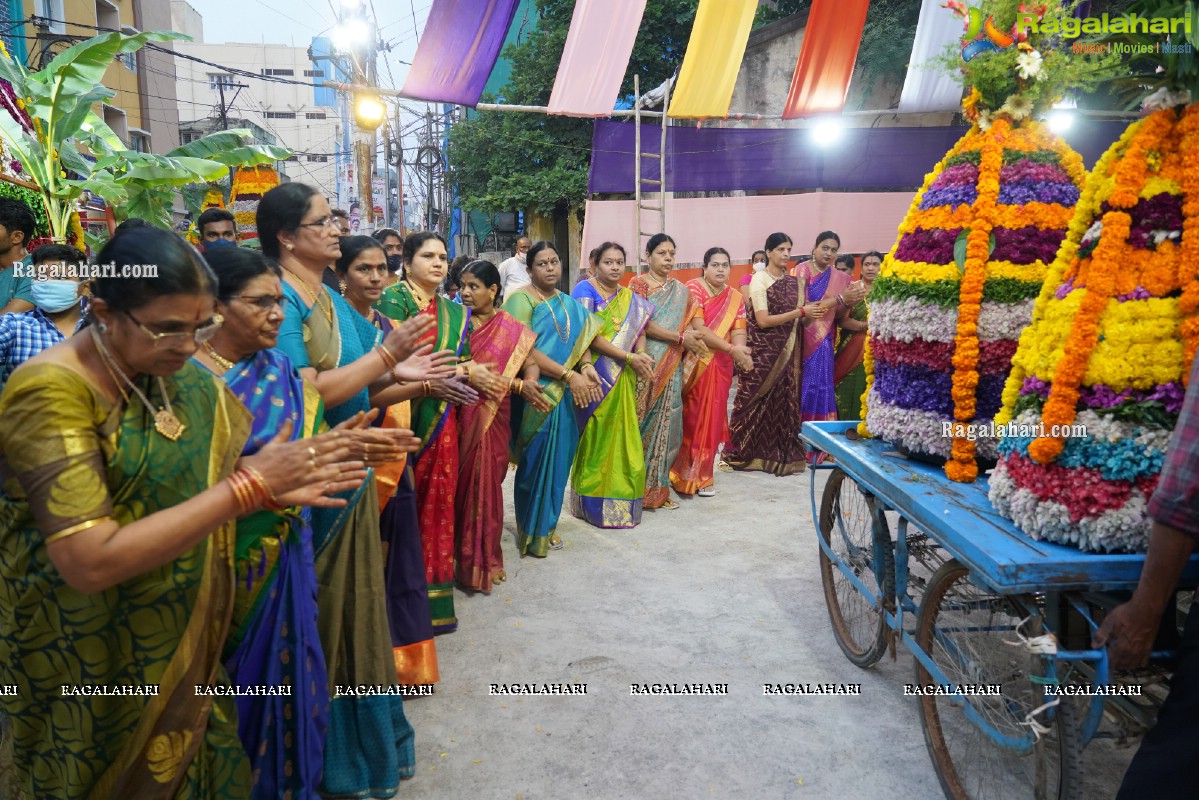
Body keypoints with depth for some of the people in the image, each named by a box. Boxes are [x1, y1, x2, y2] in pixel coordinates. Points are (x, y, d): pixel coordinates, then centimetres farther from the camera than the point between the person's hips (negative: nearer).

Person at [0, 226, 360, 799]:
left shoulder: (174, 374, -3)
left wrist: (273, 484, -21)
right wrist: (249, 487, -31)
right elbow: (91, 563, -31)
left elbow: (195, 482, -1)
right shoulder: (50, 393, -25)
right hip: (91, 667, -6)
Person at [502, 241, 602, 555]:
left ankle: (547, 524, 26)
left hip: (563, 396, 7)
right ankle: (533, 532, 12)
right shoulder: (521, 300, -8)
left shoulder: (569, 303, 14)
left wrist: (587, 366, -12)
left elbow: (581, 339, 10)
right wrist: (569, 375, -20)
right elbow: (526, 350, -17)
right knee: (537, 461, -2)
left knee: (558, 459, 11)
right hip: (537, 395, -6)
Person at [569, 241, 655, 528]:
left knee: (623, 438, 8)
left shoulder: (630, 298, 14)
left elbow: (640, 329, 10)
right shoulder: (585, 290, -7)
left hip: (623, 381, 6)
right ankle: (595, 504, 11)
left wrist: (641, 355, -13)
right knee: (595, 439, 1)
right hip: (596, 377, -6)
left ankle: (620, 499, 19)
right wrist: (629, 357, -20)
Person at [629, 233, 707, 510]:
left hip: (671, 368, 5)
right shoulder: (637, 284, 0)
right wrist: (681, 338, -15)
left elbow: (690, 321, 13)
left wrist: (691, 337, -11)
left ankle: (658, 488, 12)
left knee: (666, 424, 4)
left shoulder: (681, 290, 17)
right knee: (642, 423, -4)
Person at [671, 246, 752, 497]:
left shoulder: (735, 297, 9)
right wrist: (732, 349, -23)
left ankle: (702, 474, 20)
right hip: (694, 365, -5)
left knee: (713, 419, 8)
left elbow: (739, 331, -1)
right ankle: (685, 474, 12)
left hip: (721, 366, 5)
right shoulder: (694, 288, -10)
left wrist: (739, 349, -24)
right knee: (691, 418, -1)